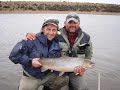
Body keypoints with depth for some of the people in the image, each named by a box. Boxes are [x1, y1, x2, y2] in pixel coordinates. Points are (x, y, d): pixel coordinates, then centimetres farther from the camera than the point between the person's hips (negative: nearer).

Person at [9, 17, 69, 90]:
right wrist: (30, 61, -28)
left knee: (64, 79, -8)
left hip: (47, 75, 4)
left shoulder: (57, 44, -3)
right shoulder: (32, 41, -20)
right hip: (30, 77, -4)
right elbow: (13, 55, -22)